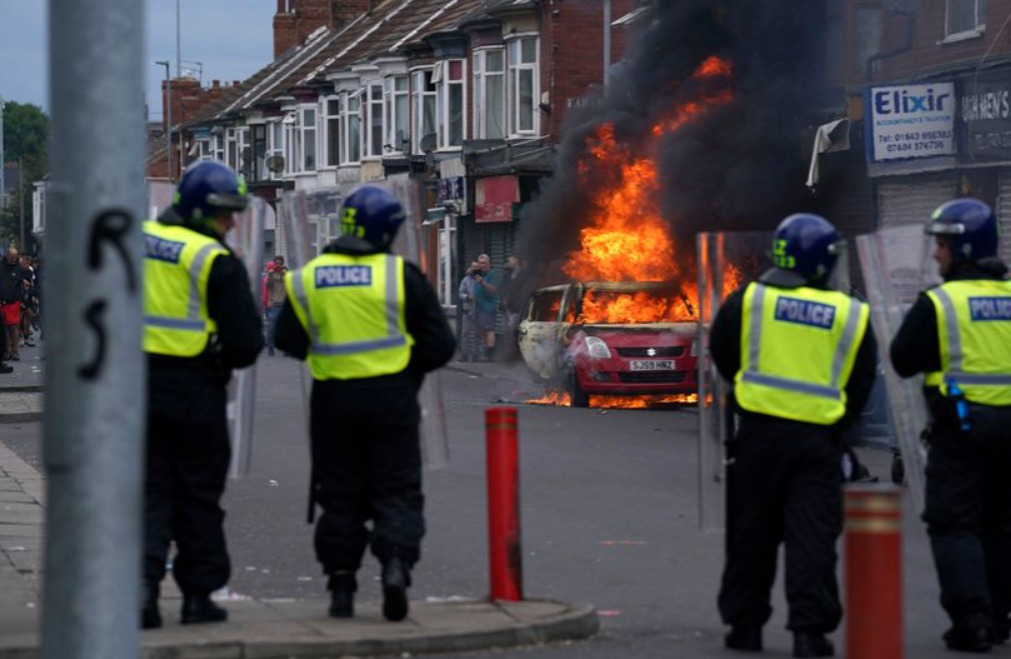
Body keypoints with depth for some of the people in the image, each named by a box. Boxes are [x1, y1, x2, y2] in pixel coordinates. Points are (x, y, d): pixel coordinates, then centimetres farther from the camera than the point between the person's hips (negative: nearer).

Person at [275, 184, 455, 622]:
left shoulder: (307, 278, 0)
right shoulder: (401, 276, -7)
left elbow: (289, 340, 7)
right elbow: (439, 344, -5)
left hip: (333, 400, 2)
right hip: (391, 398, -2)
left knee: (340, 495, 11)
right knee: (396, 492, 5)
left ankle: (341, 586, 9)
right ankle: (396, 563, -16)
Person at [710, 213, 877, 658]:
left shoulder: (747, 301, -1)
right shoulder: (852, 317, 1)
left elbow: (722, 355, 12)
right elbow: (861, 386, 8)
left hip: (760, 432, 0)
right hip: (819, 438, 0)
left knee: (753, 533, 11)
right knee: (812, 538, 1)